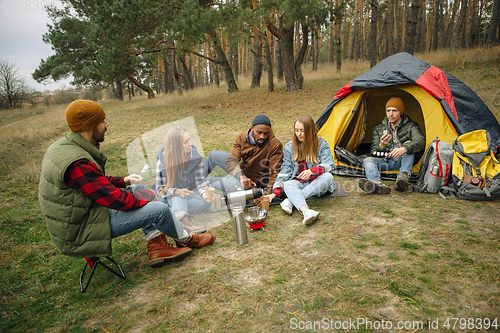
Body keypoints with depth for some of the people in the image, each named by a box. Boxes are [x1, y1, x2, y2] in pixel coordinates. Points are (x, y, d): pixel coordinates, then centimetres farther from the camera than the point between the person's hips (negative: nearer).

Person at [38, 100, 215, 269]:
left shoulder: (63, 146, 3)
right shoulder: (77, 164, -30)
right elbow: (117, 200, -27)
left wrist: (124, 180, 7)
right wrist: (146, 197, -9)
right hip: (80, 233, -10)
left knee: (140, 189, 12)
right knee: (159, 209, -15)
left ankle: (156, 247, 9)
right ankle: (186, 239, 16)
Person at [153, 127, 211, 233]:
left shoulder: (195, 157, -12)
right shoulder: (163, 160, -20)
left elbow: (200, 181, -9)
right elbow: (160, 188, -17)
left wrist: (204, 193, -32)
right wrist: (177, 191, -37)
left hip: (190, 192, 3)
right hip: (172, 196, -2)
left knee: (206, 201, -30)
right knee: (178, 198, -39)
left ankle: (173, 213, -33)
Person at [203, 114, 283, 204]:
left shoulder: (275, 145, -25)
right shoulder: (242, 139, -14)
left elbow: (274, 173, -23)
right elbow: (231, 160, -24)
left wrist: (266, 194, -36)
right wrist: (241, 176, -44)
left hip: (253, 181, -5)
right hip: (241, 171, 6)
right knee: (213, 155, 11)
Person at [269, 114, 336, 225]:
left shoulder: (322, 144, 1)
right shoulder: (289, 147, 5)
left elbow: (328, 165, -11)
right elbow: (284, 171, 1)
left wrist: (311, 171, -31)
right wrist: (276, 192, -10)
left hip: (317, 184, 0)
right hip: (298, 183, 0)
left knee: (328, 176, -32)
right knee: (288, 184, -33)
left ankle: (291, 200, -36)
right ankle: (306, 211, -61)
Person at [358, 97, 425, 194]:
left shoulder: (411, 126, -3)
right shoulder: (378, 128, 5)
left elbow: (420, 141, -24)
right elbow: (373, 151, -1)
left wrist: (404, 149, -45)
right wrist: (381, 146, -27)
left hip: (404, 161, -1)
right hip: (386, 161, 2)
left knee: (408, 144, -27)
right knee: (368, 160, -26)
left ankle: (404, 176, -47)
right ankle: (377, 184, -59)